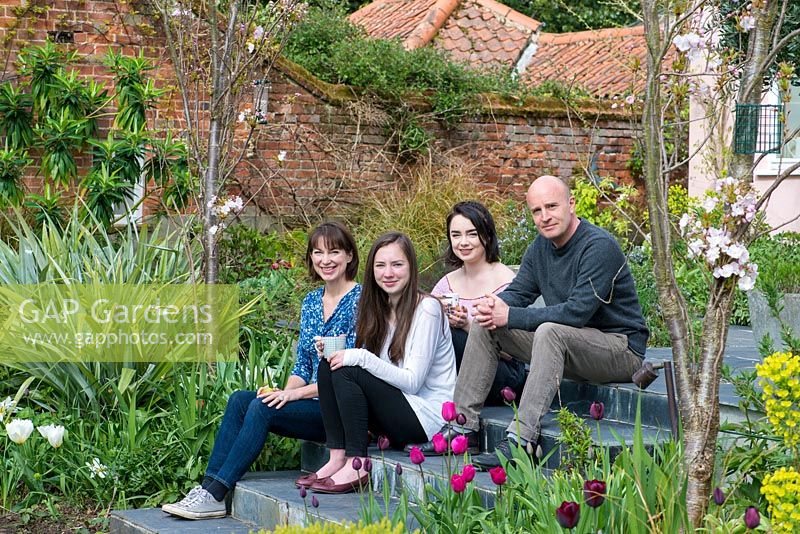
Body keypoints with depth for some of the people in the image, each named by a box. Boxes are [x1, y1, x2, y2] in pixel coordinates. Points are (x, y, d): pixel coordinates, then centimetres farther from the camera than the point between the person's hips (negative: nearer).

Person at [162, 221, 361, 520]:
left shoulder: (360, 300, -9)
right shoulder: (311, 302, 14)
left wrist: (294, 394, -19)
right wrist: (285, 391, -7)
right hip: (313, 404, 7)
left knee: (263, 408, -26)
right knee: (239, 400, -14)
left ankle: (214, 495, -25)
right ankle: (209, 490, -21)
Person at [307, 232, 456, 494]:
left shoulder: (427, 309, -11)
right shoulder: (379, 310, 12)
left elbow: (412, 381, -18)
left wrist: (361, 358, -23)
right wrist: (341, 353, -8)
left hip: (427, 416, -8)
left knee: (346, 373, -22)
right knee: (329, 366, -8)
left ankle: (357, 464, -19)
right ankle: (337, 458, -14)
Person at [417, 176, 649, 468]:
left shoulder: (599, 246, -20)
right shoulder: (541, 246, 7)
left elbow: (578, 312, -29)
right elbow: (517, 292, 9)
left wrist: (510, 316, -25)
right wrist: (492, 307, -17)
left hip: (621, 349, -9)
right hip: (567, 346, 9)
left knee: (550, 332, -37)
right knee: (485, 325, 1)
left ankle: (522, 439, -42)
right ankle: (463, 425, -2)